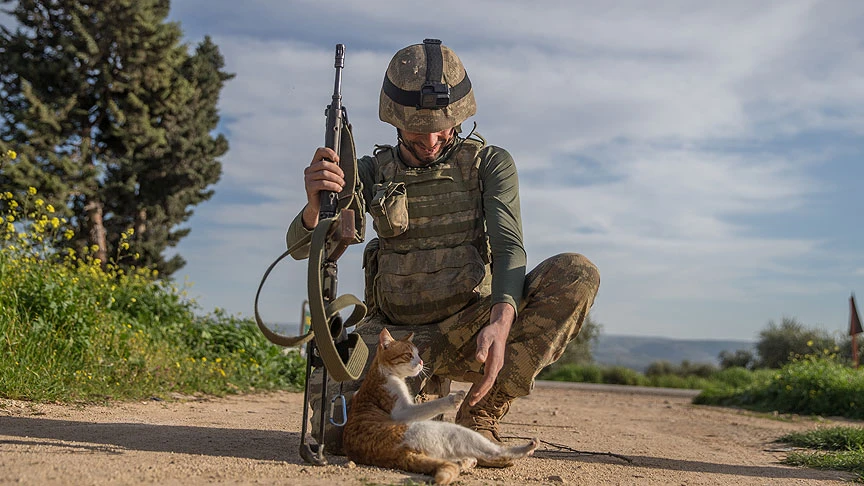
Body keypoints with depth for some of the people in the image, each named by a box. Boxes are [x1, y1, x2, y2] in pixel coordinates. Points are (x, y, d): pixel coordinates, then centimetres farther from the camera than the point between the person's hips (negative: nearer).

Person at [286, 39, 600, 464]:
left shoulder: (490, 164, 2)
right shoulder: (373, 173, 6)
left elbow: (509, 249, -11)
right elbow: (301, 246, -1)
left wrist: (500, 325, -33)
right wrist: (315, 204, -27)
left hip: (469, 329, 0)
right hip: (396, 333, 0)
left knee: (576, 274, -25)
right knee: (334, 431, -29)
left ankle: (479, 418, -16)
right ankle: (426, 390, 7)